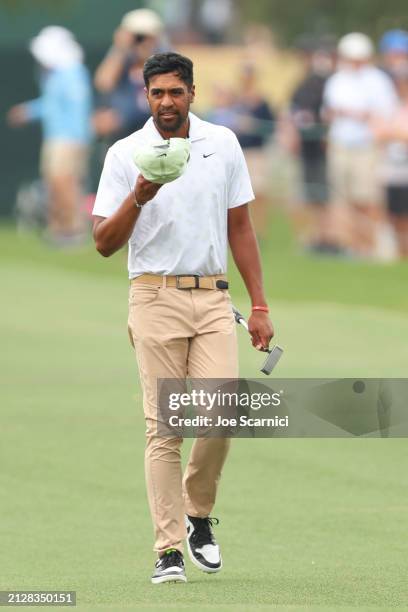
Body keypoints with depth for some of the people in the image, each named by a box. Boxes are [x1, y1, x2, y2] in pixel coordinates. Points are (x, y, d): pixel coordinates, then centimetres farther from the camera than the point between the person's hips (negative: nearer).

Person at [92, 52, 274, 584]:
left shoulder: (223, 144, 7)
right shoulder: (125, 155, -1)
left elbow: (240, 227, 12)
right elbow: (105, 243, -3)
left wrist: (260, 306, 8)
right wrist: (138, 198, -21)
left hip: (213, 299, 2)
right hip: (155, 298, -2)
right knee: (164, 427, -5)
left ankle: (199, 515, 13)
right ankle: (169, 549, -2)